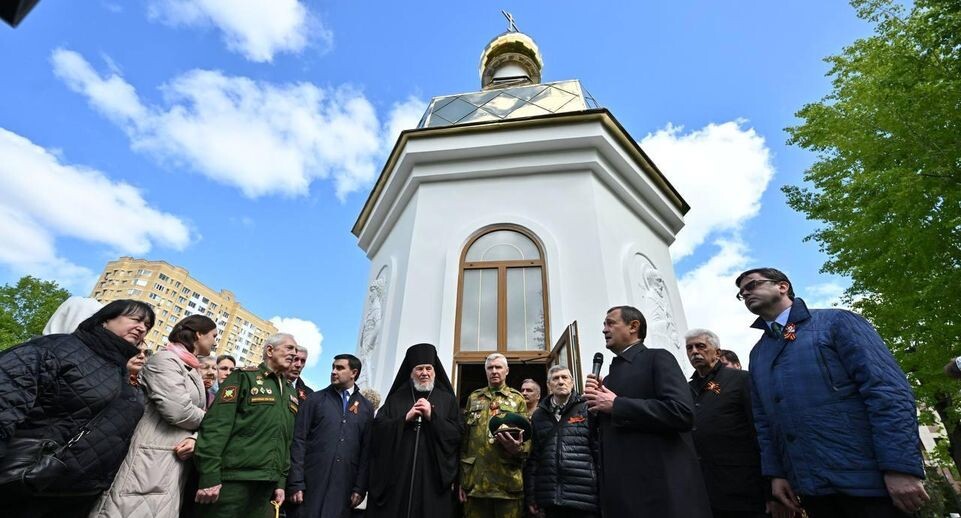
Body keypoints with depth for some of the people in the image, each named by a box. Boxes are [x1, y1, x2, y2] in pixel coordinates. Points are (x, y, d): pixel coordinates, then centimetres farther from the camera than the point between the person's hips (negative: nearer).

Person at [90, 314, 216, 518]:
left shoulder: (193, 370, 18)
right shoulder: (165, 360, -9)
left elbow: (197, 416, 12)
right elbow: (179, 411, -20)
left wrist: (195, 438, -9)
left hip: (178, 461, 8)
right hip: (152, 458, -8)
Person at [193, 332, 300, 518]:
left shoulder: (291, 394, 15)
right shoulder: (244, 377, -4)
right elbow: (215, 425, -12)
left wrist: (281, 482, 11)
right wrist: (208, 477, -18)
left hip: (266, 485, 6)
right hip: (232, 481, -6)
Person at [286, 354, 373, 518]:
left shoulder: (366, 408, 6)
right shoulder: (315, 399, 3)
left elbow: (366, 449, 4)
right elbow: (298, 441, -2)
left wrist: (360, 488, -1)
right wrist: (295, 483, -8)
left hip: (343, 486, 1)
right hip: (311, 482, -1)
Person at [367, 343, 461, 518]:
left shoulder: (447, 400, 7)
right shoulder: (396, 399, 11)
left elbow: (457, 435, -2)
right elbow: (378, 428, 2)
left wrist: (432, 416, -11)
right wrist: (405, 419, -10)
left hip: (432, 476, -1)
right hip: (397, 475, 1)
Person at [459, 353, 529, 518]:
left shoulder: (518, 399, 9)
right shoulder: (473, 398, 13)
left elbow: (527, 437, 5)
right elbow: (464, 439, 12)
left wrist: (518, 448, -18)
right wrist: (461, 478, 6)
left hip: (508, 481, -1)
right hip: (475, 481, 2)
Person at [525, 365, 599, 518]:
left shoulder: (587, 409, 0)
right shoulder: (538, 415, 11)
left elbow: (600, 451, -4)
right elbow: (533, 456, 10)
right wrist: (531, 494, 6)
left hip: (584, 497, -3)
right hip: (550, 498, 3)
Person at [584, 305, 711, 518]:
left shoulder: (658, 359, -5)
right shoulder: (611, 376, 16)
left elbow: (682, 412, -22)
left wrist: (616, 404, -16)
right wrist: (596, 403, -3)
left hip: (663, 488, -7)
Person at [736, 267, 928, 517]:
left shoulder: (835, 321, -1)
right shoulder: (757, 353, 14)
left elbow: (888, 390, -10)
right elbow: (763, 420, 15)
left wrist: (900, 467, -18)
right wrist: (775, 472, 7)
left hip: (864, 476, -5)